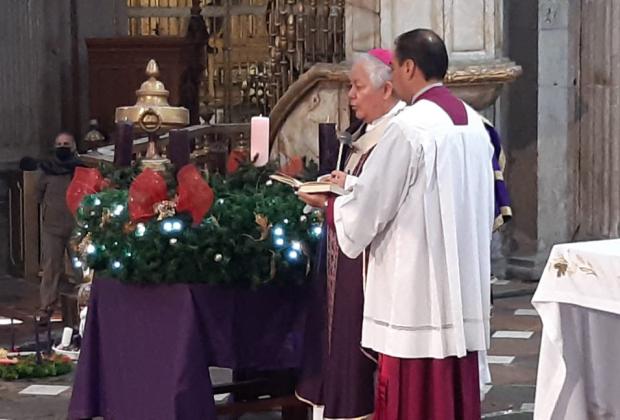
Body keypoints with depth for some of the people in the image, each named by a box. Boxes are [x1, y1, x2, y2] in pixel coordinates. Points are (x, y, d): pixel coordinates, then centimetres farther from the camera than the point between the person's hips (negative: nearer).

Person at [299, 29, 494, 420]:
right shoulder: (474, 123, 9)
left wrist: (328, 202, 9)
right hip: (464, 287, 8)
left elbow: (369, 207, -11)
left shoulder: (409, 127, -15)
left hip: (418, 286, -8)